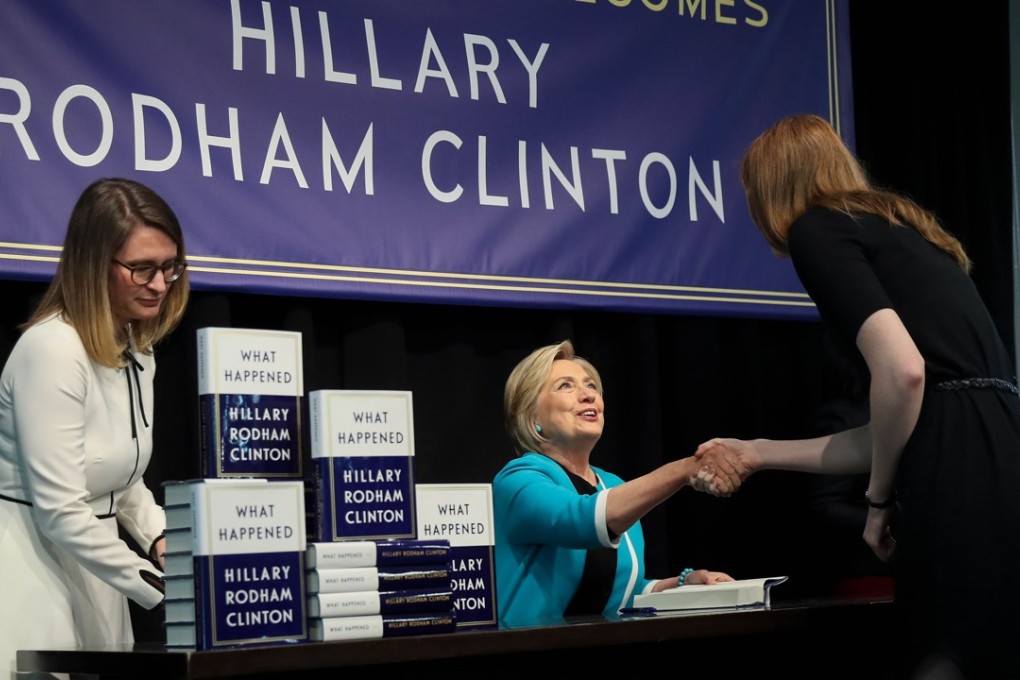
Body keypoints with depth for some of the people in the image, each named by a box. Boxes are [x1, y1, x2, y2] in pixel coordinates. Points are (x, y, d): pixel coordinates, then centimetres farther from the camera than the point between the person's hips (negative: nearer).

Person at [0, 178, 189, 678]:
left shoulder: (136, 353, 9)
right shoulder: (52, 349, -19)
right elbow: (60, 511, -22)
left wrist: (162, 541, 0)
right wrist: (163, 587, -19)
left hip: (93, 567, 8)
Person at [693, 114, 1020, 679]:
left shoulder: (817, 230, 2)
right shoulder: (892, 229, 27)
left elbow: (902, 370, -15)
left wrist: (879, 499, -1)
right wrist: (759, 453, 35)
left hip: (962, 474, -9)